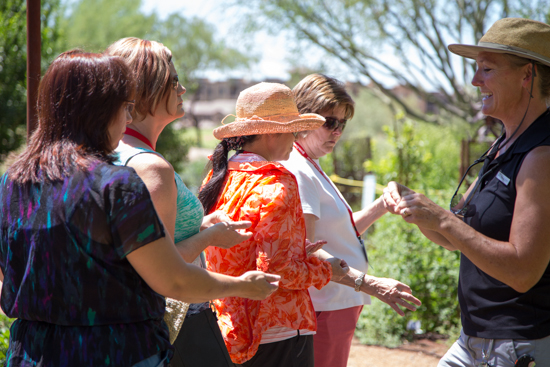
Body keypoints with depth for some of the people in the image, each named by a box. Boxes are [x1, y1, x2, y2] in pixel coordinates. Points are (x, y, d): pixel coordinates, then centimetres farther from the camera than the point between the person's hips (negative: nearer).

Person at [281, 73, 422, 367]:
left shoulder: (311, 168, 16)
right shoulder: (297, 171, -17)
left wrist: (382, 205, 9)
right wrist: (368, 284, -31)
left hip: (338, 307, 10)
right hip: (322, 309, -10)